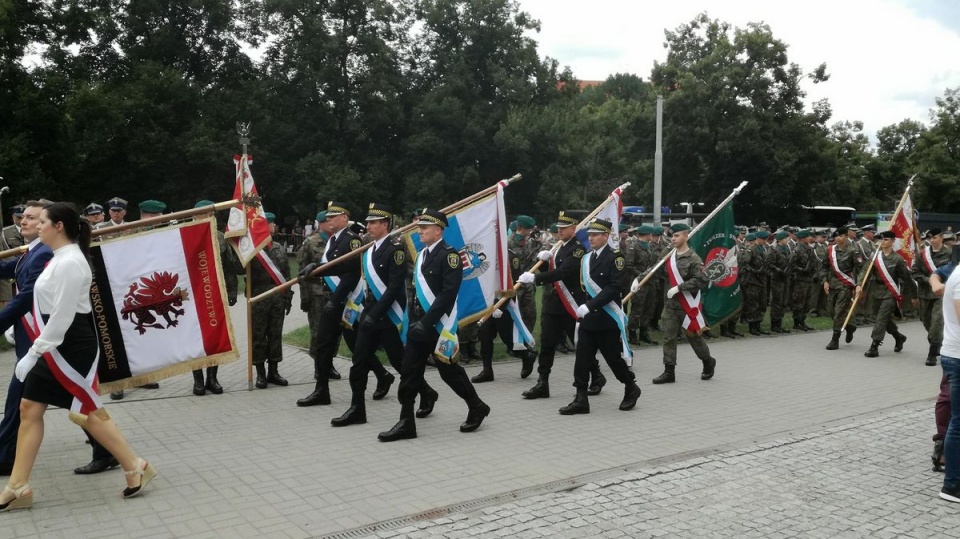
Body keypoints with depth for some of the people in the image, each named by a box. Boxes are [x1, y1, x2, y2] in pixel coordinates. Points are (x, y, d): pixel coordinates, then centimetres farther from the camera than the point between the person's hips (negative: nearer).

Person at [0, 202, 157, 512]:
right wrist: (37, 352, 22)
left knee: (85, 412, -2)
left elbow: (62, 317, -23)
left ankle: (135, 468, 10)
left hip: (71, 348, -10)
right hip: (54, 348, 10)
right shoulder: (60, 259, 12)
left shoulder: (70, 262, -19)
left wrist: (33, 354, -20)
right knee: (29, 407, 9)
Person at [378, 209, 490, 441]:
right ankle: (406, 423, 8)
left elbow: (448, 294, -19)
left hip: (438, 326, -7)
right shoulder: (421, 255, 14)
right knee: (409, 372, 3)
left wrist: (427, 322, -22)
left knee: (449, 370, 4)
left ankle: (477, 407, 25)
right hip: (418, 325, 8)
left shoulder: (449, 255, -12)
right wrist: (412, 320, 9)